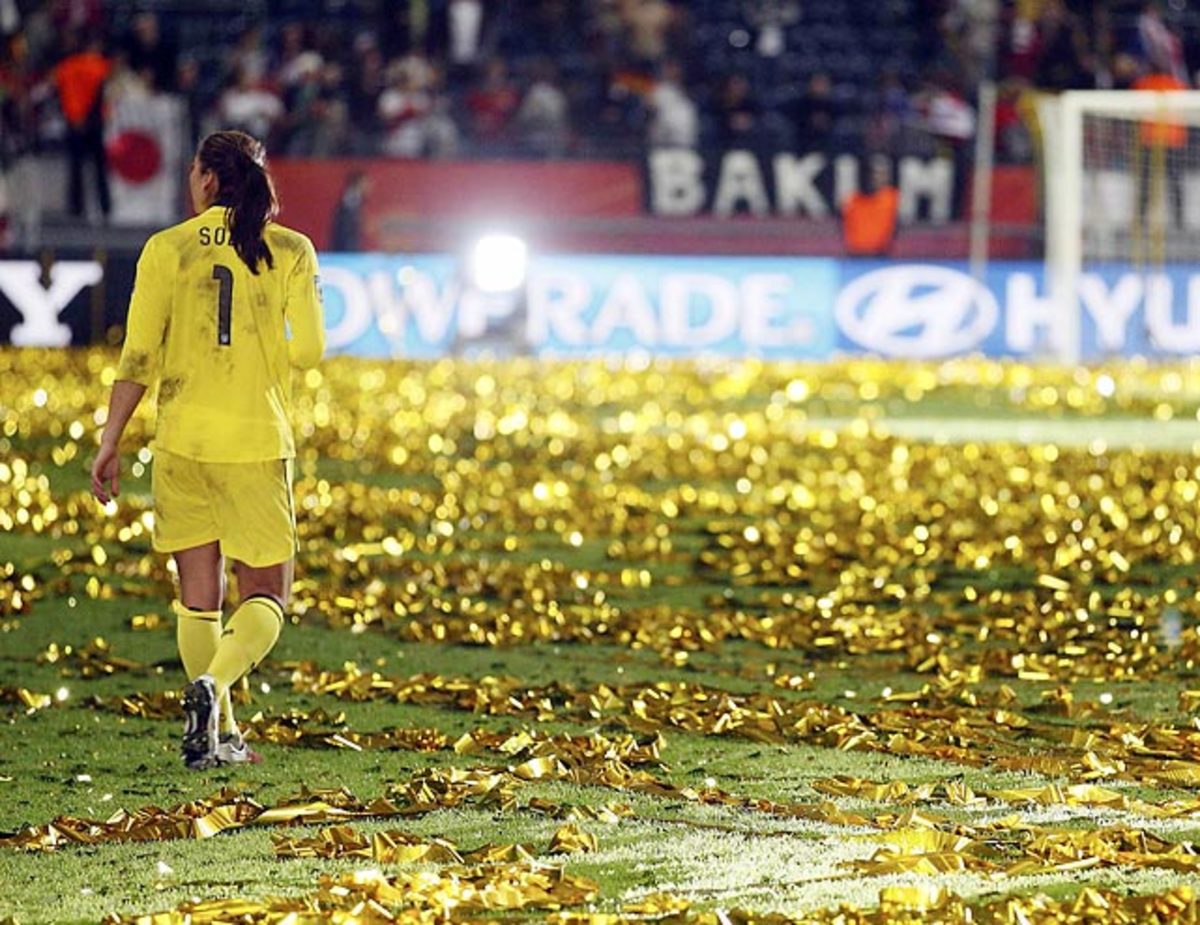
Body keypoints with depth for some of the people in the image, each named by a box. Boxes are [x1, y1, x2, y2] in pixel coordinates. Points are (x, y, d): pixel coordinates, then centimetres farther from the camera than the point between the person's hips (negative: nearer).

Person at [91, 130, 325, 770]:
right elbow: (308, 348, -5)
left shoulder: (166, 249, 0)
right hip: (258, 442, -1)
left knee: (198, 596, 11)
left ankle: (220, 733, 9)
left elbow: (138, 356, -1)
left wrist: (110, 443, 4)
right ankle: (215, 682, -22)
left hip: (182, 438, 1)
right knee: (266, 594, 5)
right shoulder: (290, 251, 0)